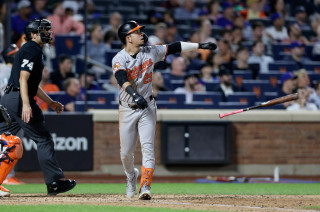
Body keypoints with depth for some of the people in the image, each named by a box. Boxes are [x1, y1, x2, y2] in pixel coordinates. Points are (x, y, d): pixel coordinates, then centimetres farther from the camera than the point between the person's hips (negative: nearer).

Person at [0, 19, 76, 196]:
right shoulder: (32, 50, -9)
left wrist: (50, 102, 30)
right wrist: (26, 104, -29)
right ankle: (55, 182, -1)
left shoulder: (33, 50, 24)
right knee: (44, 139, -4)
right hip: (19, 100, -10)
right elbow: (23, 78, -19)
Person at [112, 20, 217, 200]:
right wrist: (135, 95, -48)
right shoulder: (119, 60, -12)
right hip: (127, 109, -2)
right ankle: (131, 175, 37)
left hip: (147, 107, 2)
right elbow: (123, 80, -30)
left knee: (148, 148, -12)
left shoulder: (150, 52, 0)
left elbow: (175, 48, 6)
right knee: (126, 152, 6)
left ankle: (145, 187, -16)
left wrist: (200, 46, 4)